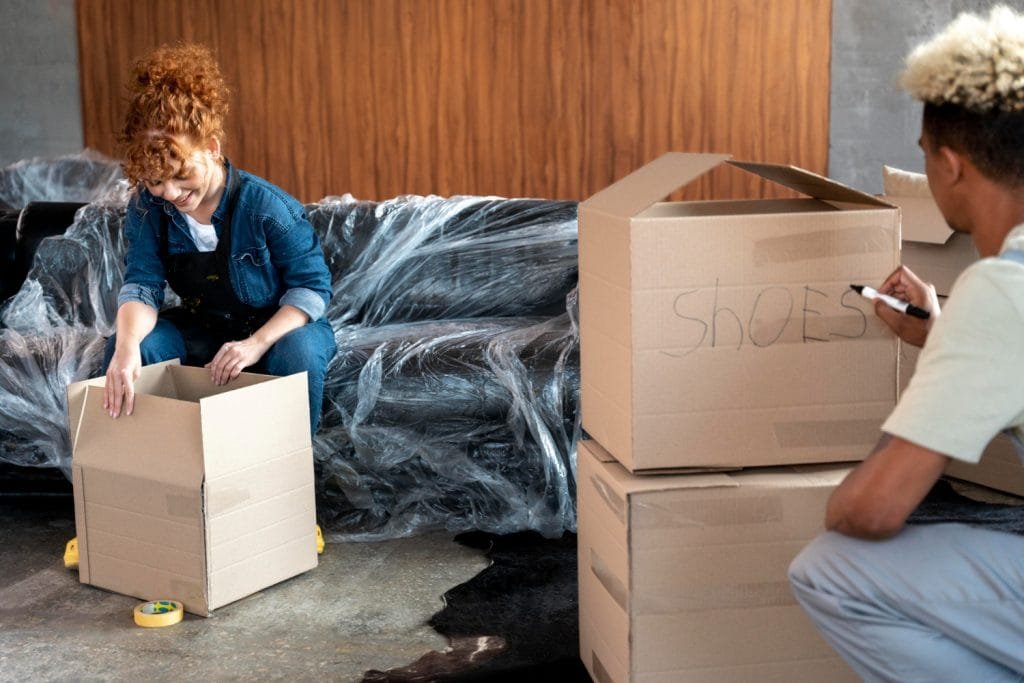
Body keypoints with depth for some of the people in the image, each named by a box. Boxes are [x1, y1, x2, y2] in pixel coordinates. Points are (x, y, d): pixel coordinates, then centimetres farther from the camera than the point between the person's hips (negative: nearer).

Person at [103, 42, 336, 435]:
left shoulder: (266, 206, -26)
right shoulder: (148, 207, -13)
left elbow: (312, 285, -21)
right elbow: (141, 284, -21)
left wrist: (256, 344, -35)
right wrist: (127, 346, -43)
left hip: (277, 328, -3)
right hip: (202, 332, 4)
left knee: (299, 350, -36)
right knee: (124, 345, -21)